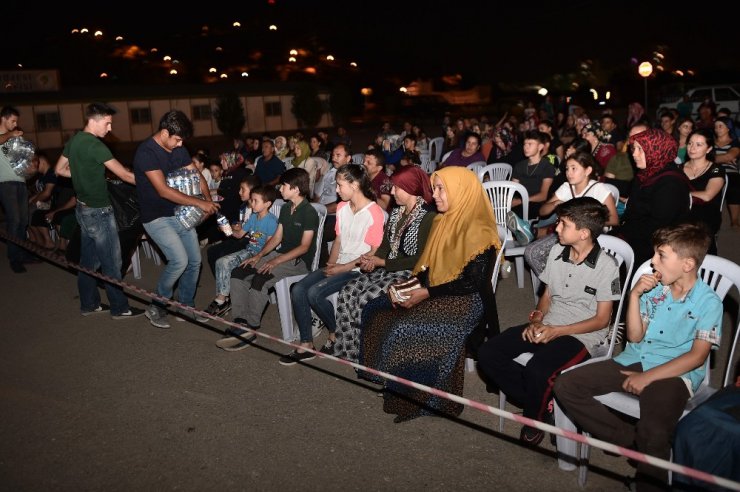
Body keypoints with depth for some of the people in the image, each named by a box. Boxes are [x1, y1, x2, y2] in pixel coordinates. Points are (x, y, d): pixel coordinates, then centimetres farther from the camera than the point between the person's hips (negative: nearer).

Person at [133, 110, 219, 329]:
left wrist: (208, 199, -12)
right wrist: (199, 202, -26)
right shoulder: (146, 152, -20)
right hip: (157, 218, -7)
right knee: (179, 260, -19)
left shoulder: (178, 148, 4)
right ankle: (156, 307, 3)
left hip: (181, 214, 7)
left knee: (194, 261, 7)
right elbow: (163, 190, -27)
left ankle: (186, 306, 26)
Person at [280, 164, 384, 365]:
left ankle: (336, 334, 1)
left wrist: (345, 267, -15)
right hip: (338, 265, 8)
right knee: (298, 290, -12)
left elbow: (375, 251, -15)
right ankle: (306, 345, -5)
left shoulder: (373, 212, -14)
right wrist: (331, 264, 1)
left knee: (315, 293, -24)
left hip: (357, 269, -8)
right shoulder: (342, 207, 11)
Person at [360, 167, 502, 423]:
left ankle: (413, 401, -6)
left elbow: (472, 282, -20)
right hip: (432, 293, 9)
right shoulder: (442, 221, 9)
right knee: (375, 311, -2)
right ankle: (382, 375, 8)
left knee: (403, 330, -25)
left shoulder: (478, 232, -17)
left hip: (465, 304, -9)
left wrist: (427, 293, -20)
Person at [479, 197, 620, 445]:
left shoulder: (606, 266, -11)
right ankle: (541, 402, -3)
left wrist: (556, 331, -17)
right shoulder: (556, 252, 7)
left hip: (583, 334, -6)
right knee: (487, 353, -12)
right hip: (547, 325, 7)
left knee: (536, 370, -35)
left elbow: (601, 320, -8)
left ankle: (534, 417, -1)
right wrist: (537, 320, -5)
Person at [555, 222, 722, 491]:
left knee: (653, 434, -34)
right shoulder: (653, 287, 7)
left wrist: (647, 377, -16)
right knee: (566, 386, -12)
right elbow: (635, 337, 6)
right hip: (634, 361, 6)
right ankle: (630, 439, -9)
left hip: (674, 373, -5)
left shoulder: (708, 302, -6)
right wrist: (634, 295, -7)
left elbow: (697, 356, -10)